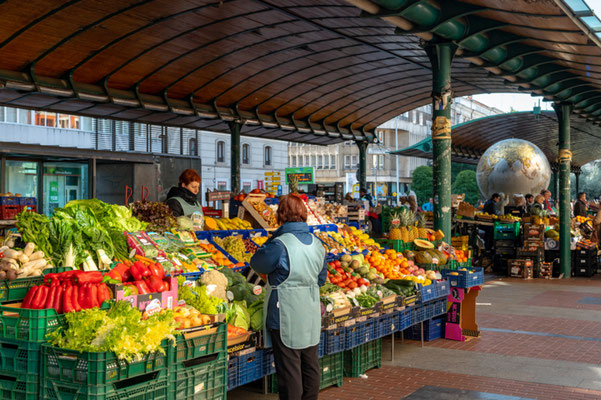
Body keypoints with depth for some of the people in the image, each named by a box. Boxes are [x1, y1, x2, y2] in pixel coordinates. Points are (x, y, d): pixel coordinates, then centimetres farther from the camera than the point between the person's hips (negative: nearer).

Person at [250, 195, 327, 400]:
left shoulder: (280, 245, -19)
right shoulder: (317, 244, 2)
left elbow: (257, 264, -4)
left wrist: (269, 242, 3)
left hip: (286, 318, -6)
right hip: (311, 317, 7)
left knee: (289, 369, 2)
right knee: (310, 365, 18)